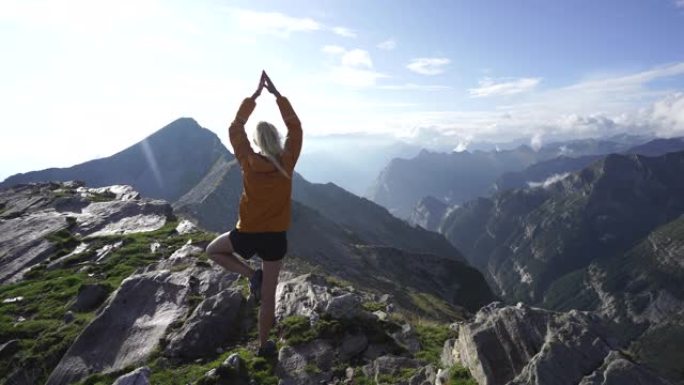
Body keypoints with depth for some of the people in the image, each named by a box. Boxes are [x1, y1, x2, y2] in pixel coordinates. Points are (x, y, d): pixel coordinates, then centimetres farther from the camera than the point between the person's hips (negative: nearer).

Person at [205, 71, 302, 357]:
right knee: (269, 295, 14)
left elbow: (235, 128, 1)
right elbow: (295, 126, 0)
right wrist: (276, 94, 3)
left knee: (212, 250, 29)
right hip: (276, 236, 2)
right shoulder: (288, 162, -11)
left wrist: (256, 94, 4)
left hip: (247, 234, -1)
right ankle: (264, 345, 27)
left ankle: (251, 275, 10)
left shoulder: (249, 162, -12)